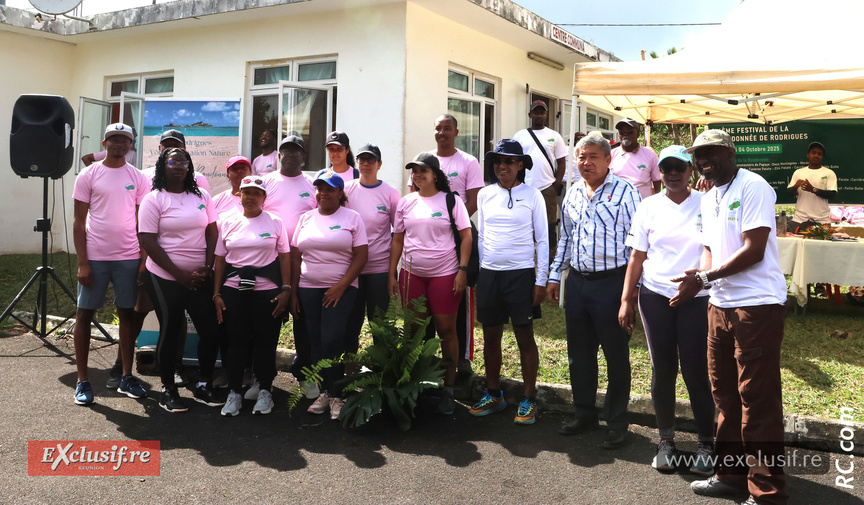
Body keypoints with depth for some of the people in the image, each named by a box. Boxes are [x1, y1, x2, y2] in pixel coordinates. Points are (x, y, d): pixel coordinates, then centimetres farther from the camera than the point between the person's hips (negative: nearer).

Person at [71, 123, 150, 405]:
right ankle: (82, 381, 13)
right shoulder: (89, 175, 1)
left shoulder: (138, 178, 6)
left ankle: (126, 377, 16)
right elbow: (79, 221, -1)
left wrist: (145, 260, 0)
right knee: (85, 314, 3)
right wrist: (82, 263, -7)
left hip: (129, 258, 2)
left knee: (127, 314, 6)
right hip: (95, 257, -1)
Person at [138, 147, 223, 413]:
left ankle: (204, 386, 18)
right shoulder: (153, 199, -3)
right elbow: (148, 241, -9)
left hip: (200, 278, 4)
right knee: (170, 331, 4)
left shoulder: (201, 196, 9)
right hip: (165, 278, -4)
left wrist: (207, 268, -4)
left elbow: (212, 233, 9)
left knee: (211, 330, 2)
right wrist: (179, 274, -13)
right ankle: (168, 390, 19)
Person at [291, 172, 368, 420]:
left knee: (332, 340, -12)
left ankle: (336, 395, 1)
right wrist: (292, 291, 5)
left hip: (340, 289, -4)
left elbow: (361, 256, -5)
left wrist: (341, 286, -12)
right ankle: (324, 392, 18)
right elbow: (295, 257, 11)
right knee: (317, 342, 6)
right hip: (309, 288, 4)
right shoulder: (306, 218, 11)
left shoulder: (352, 218, 1)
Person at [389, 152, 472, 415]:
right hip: (411, 273, 4)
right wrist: (392, 273, 7)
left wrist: (462, 270, -11)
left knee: (446, 329, 1)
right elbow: (397, 239, 12)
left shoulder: (451, 200, -2)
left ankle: (448, 389, 13)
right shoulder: (406, 202, 9)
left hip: (445, 273, -3)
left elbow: (466, 235, -4)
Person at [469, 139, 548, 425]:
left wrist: (541, 281, -4)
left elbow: (542, 240, 0)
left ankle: (529, 400, 14)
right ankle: (493, 395, 25)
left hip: (521, 274, -3)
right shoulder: (485, 195, 8)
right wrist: (477, 273, 10)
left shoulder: (532, 196, -1)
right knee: (491, 337, 11)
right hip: (489, 274, 4)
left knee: (525, 337, 3)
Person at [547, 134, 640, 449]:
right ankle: (585, 414, 30)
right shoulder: (572, 195, 12)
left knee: (616, 355, 4)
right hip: (577, 281, 6)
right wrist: (555, 276, 17)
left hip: (611, 282, -6)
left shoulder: (624, 192, -7)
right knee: (579, 353, 14)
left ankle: (616, 423, 17)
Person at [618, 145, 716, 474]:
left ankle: (706, 443, 15)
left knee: (695, 370, -1)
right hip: (655, 296, 2)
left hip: (696, 297, -2)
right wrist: (627, 300, 3)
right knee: (662, 370, 7)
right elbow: (637, 256, 6)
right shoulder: (650, 206, 7)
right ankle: (666, 440, 21)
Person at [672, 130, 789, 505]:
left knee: (757, 400, -3)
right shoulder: (709, 199, 15)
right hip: (721, 305, 9)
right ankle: (731, 473, 30)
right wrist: (696, 280, -4)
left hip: (757, 305, -9)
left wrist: (705, 277, -17)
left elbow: (753, 251, -18)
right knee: (724, 392, 16)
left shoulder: (753, 188, -11)